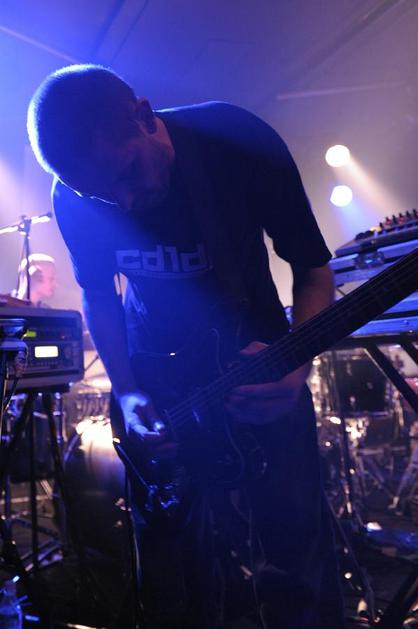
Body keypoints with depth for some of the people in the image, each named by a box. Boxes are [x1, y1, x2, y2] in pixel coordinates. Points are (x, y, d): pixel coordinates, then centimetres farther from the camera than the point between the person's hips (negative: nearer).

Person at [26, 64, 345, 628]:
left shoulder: (242, 142, -19)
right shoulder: (75, 199, -11)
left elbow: (314, 268, -11)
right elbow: (98, 295, 3)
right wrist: (127, 393, -12)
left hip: (258, 364, -1)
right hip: (156, 375, 2)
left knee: (295, 550, 0)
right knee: (176, 563, 10)